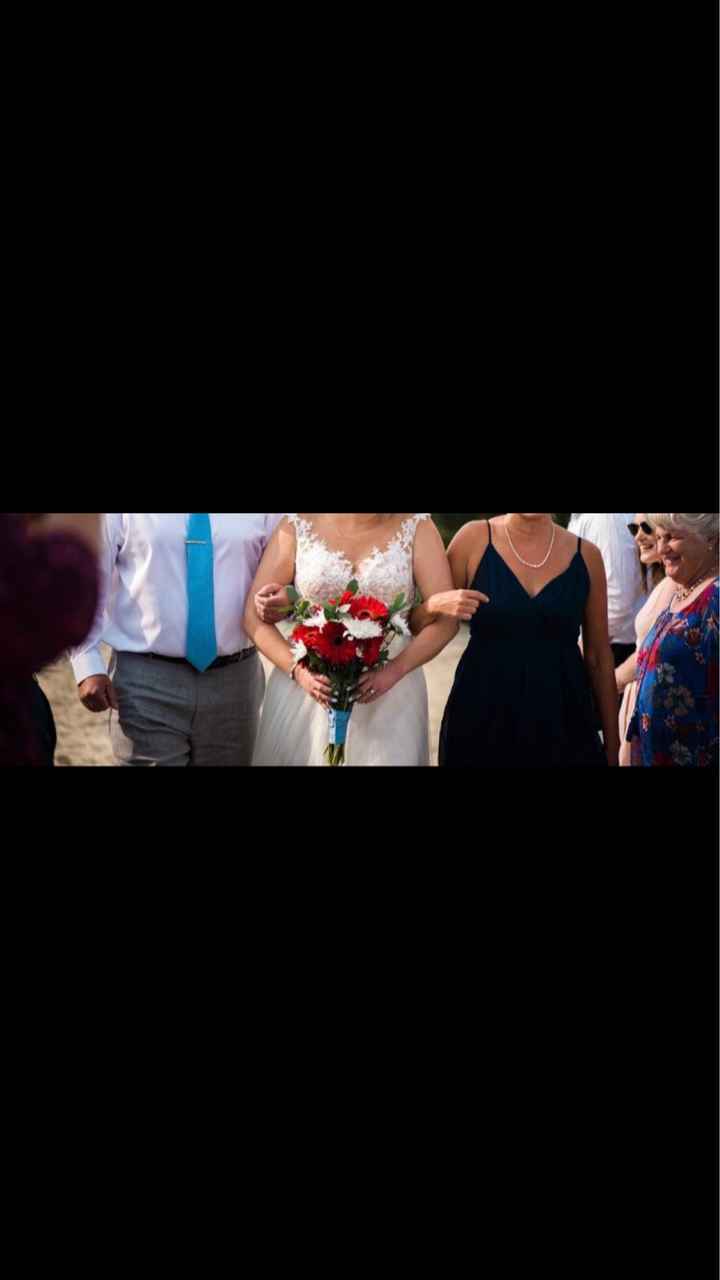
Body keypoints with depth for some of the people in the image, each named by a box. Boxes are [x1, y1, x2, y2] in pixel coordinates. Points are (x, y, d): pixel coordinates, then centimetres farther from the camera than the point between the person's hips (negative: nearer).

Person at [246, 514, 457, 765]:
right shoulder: (297, 527, -2)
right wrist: (297, 669, -15)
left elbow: (447, 618, -6)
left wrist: (395, 670, -20)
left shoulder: (416, 527, -2)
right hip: (309, 685, 0)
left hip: (388, 694, 0)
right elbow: (254, 615, -1)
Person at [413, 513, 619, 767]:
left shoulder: (586, 554, 0)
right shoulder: (474, 538, -5)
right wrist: (435, 605, -21)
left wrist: (612, 745, 8)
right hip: (481, 720, -1)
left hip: (562, 724, 1)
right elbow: (416, 626, 1)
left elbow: (599, 656, 6)